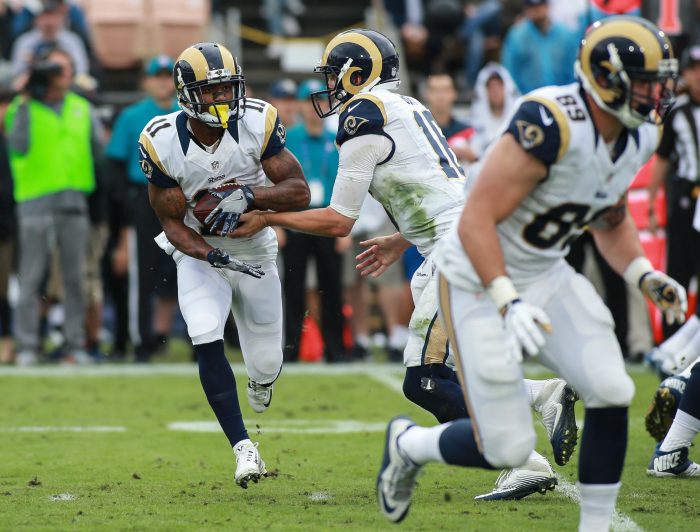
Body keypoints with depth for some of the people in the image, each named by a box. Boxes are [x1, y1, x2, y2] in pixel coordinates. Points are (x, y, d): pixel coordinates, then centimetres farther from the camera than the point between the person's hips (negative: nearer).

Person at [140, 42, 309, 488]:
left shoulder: (257, 124, -21)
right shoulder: (163, 143, -22)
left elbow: (299, 192, -19)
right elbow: (172, 223, -14)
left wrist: (249, 196, -36)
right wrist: (210, 255, -32)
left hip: (255, 249, 1)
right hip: (200, 255, -1)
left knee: (266, 363, 8)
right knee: (207, 342, -24)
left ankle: (261, 376, 49)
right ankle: (243, 446, -18)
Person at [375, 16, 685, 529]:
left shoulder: (640, 136, -2)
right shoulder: (549, 126, -30)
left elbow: (611, 221, 16)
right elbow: (475, 222, -29)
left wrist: (644, 275, -1)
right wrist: (508, 303, -38)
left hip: (546, 276, 8)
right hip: (480, 280, -8)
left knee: (611, 395, -11)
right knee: (508, 448, -6)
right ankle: (408, 444, 24)